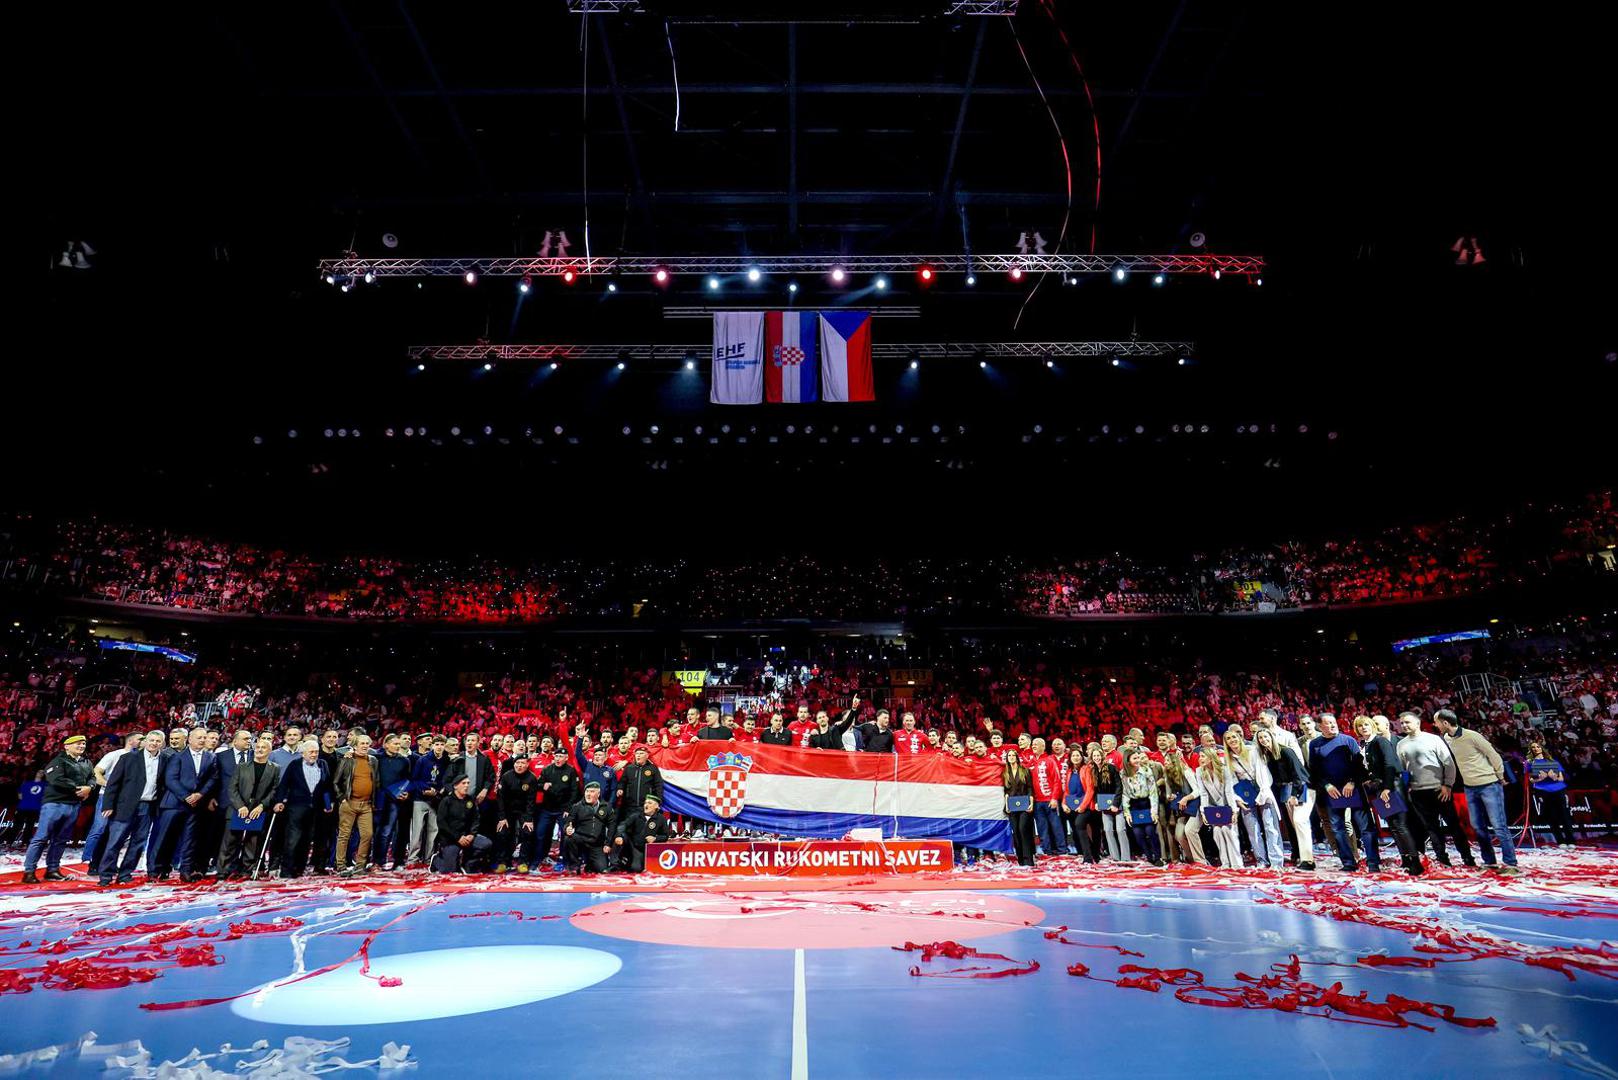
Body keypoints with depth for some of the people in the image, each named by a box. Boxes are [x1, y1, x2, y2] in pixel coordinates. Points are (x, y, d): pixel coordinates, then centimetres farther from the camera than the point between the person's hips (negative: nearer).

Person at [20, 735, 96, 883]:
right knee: (41, 838, -5)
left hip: (74, 805, 6)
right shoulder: (59, 761, -5)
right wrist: (77, 788, -14)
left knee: (61, 840, 10)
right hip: (55, 803, -6)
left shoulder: (87, 764, 17)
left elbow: (92, 778, 12)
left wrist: (89, 787, -9)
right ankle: (29, 871, 0)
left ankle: (52, 870, 16)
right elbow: (57, 780, -18)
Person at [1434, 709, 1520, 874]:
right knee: (1478, 826, 11)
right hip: (1470, 788, 7)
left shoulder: (1472, 736, -20)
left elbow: (1493, 755, -10)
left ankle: (1510, 863, 2)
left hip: (1489, 785, -7)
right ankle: (1489, 861, 20)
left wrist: (1500, 778, -1)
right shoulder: (1447, 739, 1)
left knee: (1499, 825, -5)